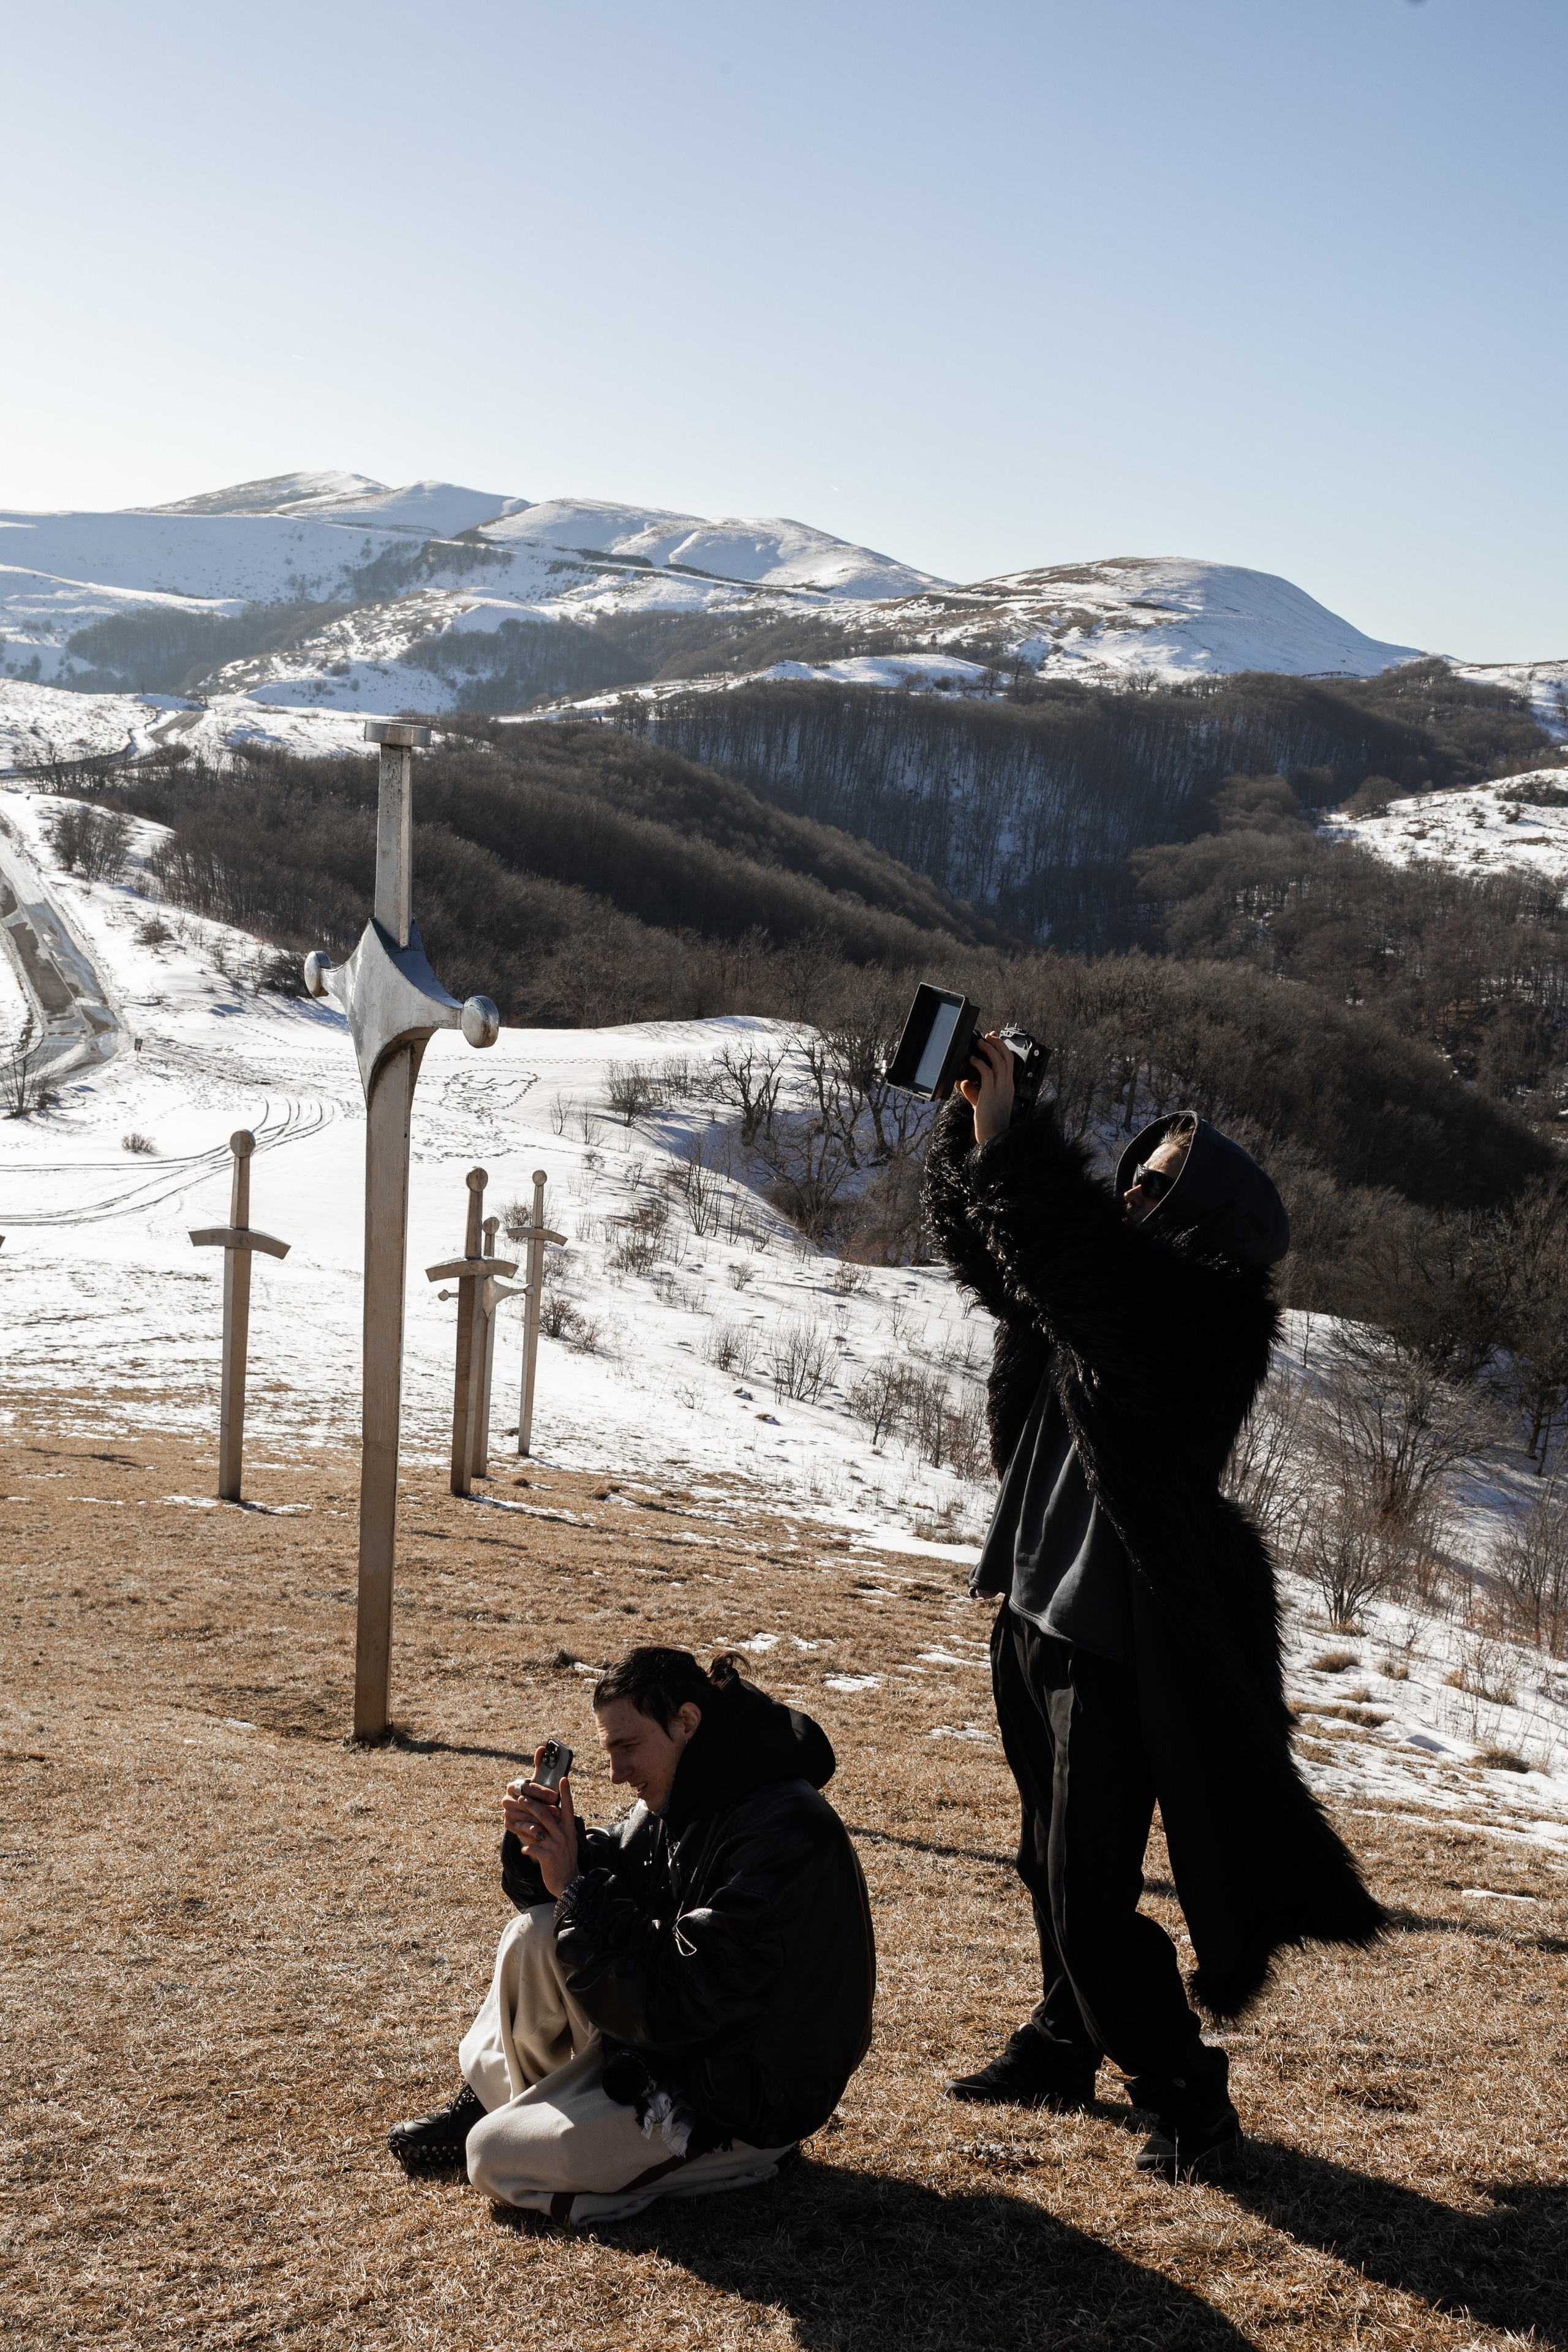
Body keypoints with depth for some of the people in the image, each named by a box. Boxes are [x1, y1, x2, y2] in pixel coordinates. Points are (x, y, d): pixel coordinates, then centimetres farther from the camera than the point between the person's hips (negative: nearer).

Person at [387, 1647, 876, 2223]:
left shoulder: (785, 1834, -28)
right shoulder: (680, 1799, 0)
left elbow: (692, 1998, -30)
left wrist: (578, 1890, -24)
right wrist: (540, 1840, -14)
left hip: (741, 2105, -9)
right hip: (675, 2035, 9)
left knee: (494, 2159, -12)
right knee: (537, 1933, -8)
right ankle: (489, 2099, 13)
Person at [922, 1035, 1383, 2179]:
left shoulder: (1202, 1312, -18)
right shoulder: (1114, 1288, 7)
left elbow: (1078, 1253, -34)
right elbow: (980, 1237, 14)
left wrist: (1008, 1137, -29)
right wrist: (974, 1120, 0)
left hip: (1119, 1639, -9)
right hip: (1041, 1612, 9)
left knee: (1089, 1892, -5)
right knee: (1053, 1866, 23)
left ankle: (1189, 2101, 10)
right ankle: (1062, 2044, 41)